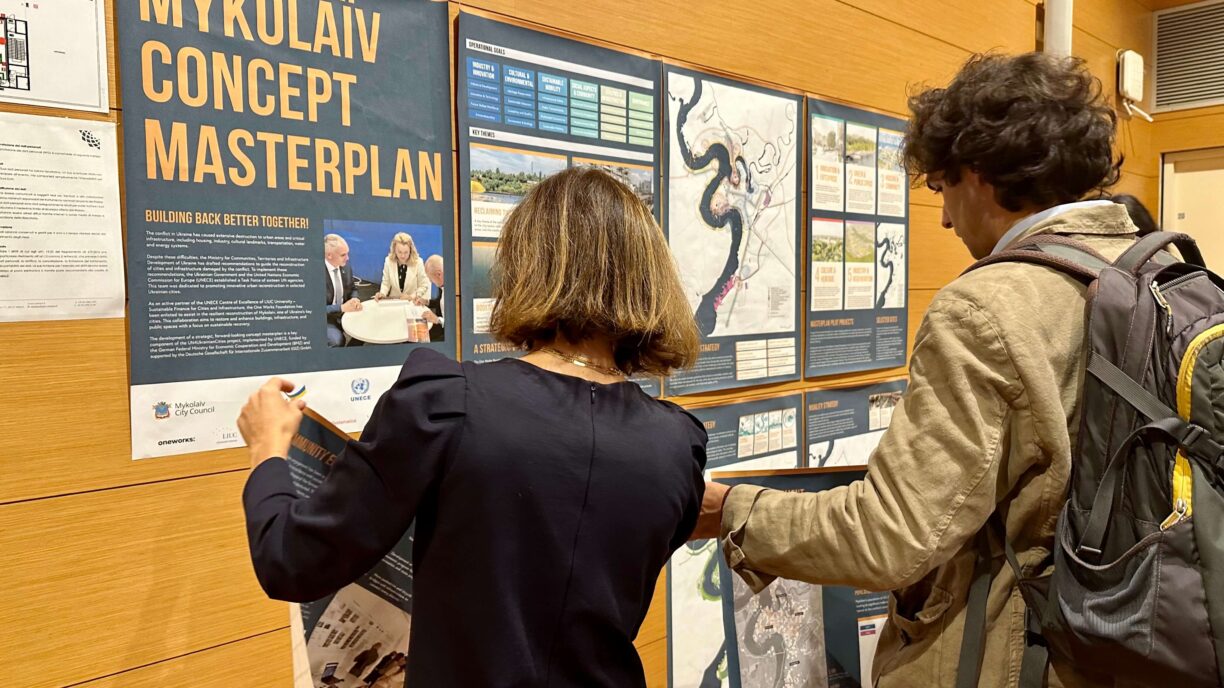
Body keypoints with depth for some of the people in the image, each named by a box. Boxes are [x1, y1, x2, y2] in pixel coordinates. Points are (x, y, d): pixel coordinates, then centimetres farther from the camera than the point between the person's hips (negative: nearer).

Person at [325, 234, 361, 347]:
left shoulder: (346, 268, -4)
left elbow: (353, 289, 14)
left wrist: (354, 300, -10)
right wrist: (342, 307, -29)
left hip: (343, 313, 6)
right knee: (337, 340, -29)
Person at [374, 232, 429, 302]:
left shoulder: (418, 262, -10)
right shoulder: (388, 261, -5)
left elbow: (423, 286, -2)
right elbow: (386, 283, 5)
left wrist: (412, 297, -13)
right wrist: (382, 293, -13)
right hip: (393, 301, 1)